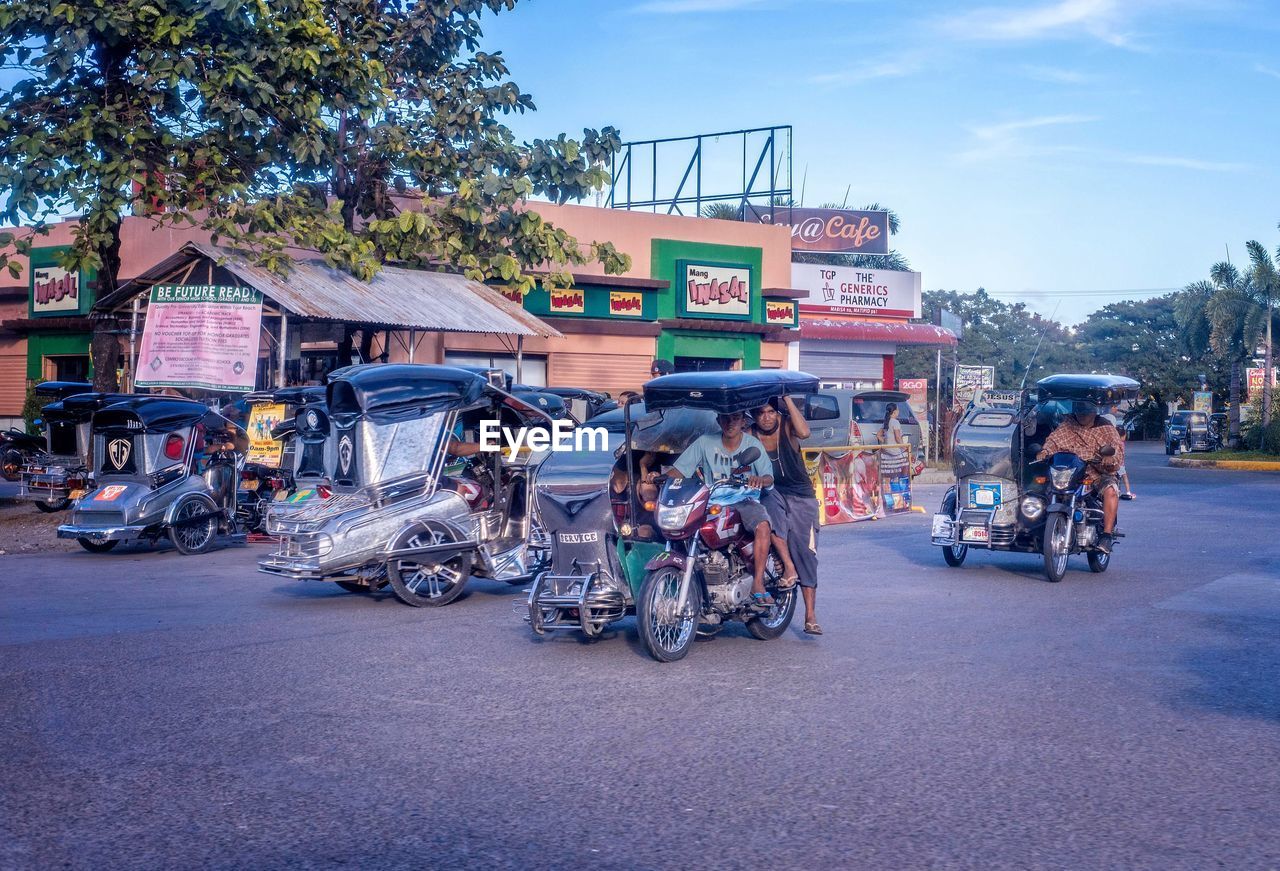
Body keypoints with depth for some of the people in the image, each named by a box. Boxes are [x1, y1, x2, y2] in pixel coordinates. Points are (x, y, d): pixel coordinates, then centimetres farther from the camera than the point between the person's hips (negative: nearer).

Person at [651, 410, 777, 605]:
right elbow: (680, 469, 1)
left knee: (762, 525, -32)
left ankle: (758, 584, -25)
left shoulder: (752, 444, 0)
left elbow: (769, 477, -9)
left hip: (743, 499, -1)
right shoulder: (705, 442, 2)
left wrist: (760, 480, -34)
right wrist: (661, 476, -20)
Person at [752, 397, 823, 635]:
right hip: (771, 493, 1)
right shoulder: (751, 435, -2)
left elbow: (804, 432, -28)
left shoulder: (786, 425, -6)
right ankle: (788, 566, -28)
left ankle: (810, 617, 1)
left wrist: (787, 399, -27)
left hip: (800, 495, 0)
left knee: (805, 553, -3)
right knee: (771, 508, -37)